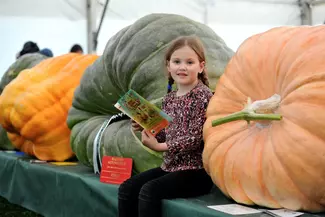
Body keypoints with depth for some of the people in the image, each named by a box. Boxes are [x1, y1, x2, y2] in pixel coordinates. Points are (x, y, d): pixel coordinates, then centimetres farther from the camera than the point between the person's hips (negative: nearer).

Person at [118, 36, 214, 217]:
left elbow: (194, 139, -18)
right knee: (127, 188, 0)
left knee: (149, 191, -24)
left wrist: (159, 146, -17)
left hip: (196, 170, -8)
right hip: (170, 166, 8)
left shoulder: (203, 96, -12)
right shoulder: (169, 98, 10)